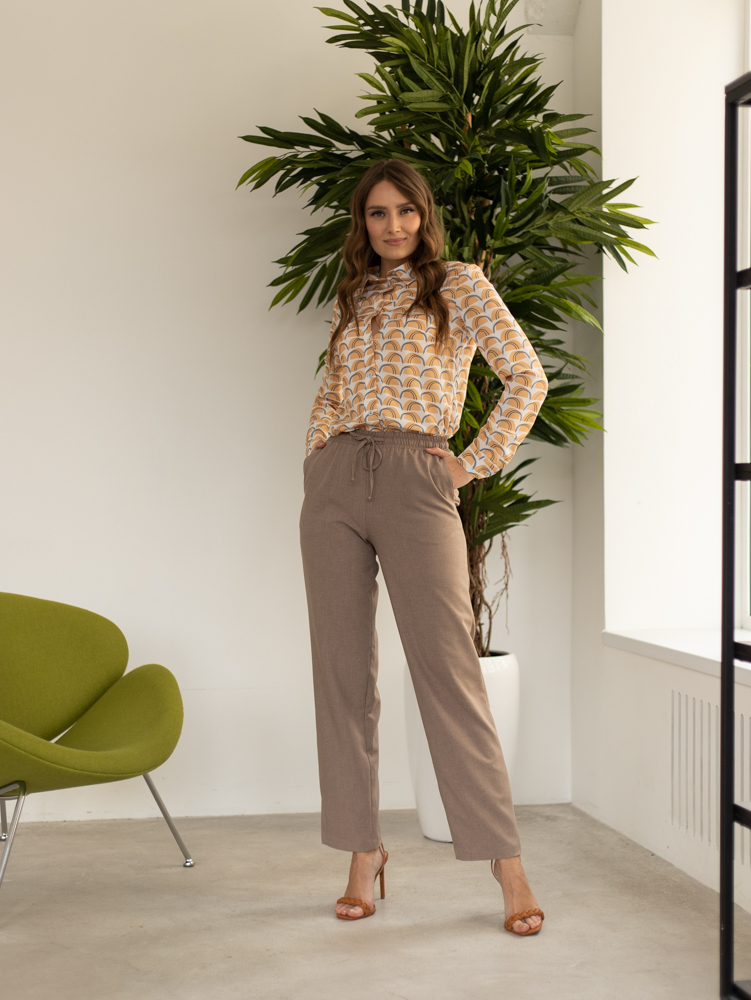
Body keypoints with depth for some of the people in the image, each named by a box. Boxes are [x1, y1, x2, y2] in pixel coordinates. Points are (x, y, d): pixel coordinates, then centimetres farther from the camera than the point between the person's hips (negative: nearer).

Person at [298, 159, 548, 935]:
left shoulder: (459, 286, 7)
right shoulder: (351, 299, 20)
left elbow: (527, 377, 2)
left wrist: (476, 463, -3)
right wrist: (315, 449, 12)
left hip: (415, 482, -5)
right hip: (333, 485, 5)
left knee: (446, 666, -10)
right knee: (343, 670, 2)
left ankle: (505, 859, -3)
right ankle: (363, 854, 12)